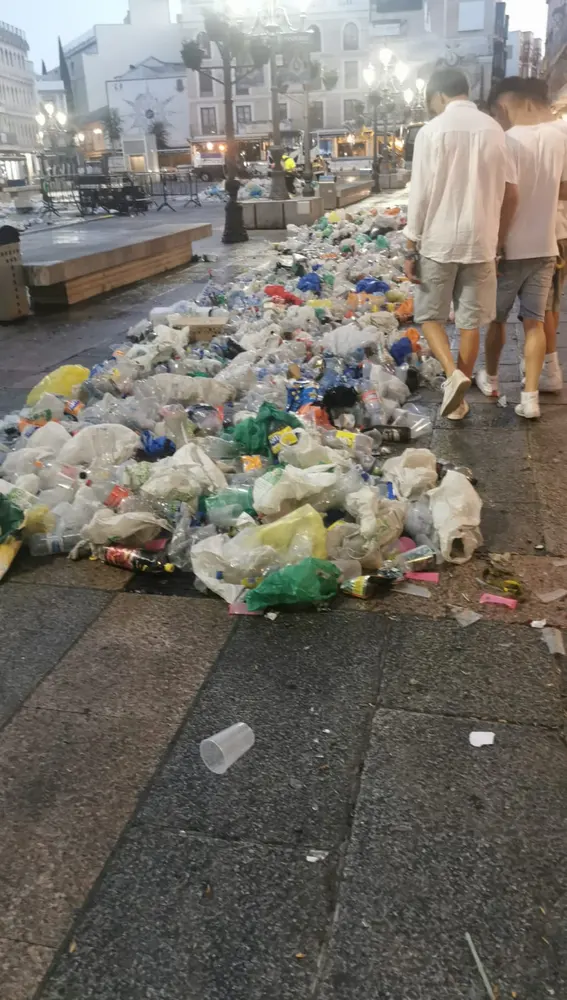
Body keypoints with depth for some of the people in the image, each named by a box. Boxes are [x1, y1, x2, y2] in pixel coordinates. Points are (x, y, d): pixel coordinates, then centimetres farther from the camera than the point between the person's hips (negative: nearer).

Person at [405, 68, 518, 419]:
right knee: (471, 320, 11)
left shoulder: (432, 130, -7)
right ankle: (460, 396, 18)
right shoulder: (494, 129, 5)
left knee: (430, 314, 12)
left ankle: (453, 373, -11)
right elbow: (511, 193, 7)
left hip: (439, 241, -3)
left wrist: (411, 248, -3)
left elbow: (421, 194, -9)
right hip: (480, 241, 4)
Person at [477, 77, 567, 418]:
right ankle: (530, 397, 3)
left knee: (497, 318, 14)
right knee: (535, 322, 6)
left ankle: (491, 379, 30)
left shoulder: (508, 141, -15)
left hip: (510, 248, -4)